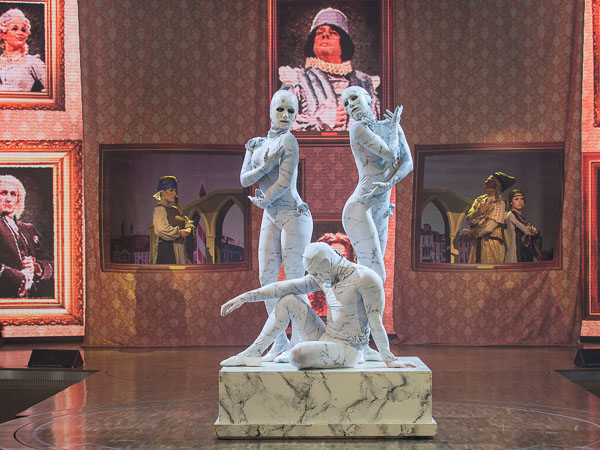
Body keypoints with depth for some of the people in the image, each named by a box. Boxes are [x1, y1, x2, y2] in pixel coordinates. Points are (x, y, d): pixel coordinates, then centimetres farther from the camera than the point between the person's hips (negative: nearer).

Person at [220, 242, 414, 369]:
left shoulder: (365, 278, -16)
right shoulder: (326, 276, 8)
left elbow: (376, 322, -15)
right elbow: (286, 286, 3)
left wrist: (389, 359, -12)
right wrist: (245, 297, 0)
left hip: (346, 349, -8)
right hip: (326, 340, 8)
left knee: (296, 356, -34)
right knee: (288, 300, 2)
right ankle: (252, 353, -1)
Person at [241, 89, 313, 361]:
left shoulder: (288, 140, -8)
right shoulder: (255, 144, 13)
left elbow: (284, 182, -16)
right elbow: (244, 179, 1)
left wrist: (263, 201, 0)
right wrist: (265, 165, -16)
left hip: (293, 216, -7)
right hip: (270, 219, 7)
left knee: (294, 285, -7)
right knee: (266, 279, 3)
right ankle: (280, 340, 15)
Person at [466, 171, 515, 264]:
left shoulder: (499, 202, -2)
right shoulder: (479, 200, 15)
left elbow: (492, 224, -10)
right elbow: (469, 220, 6)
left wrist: (474, 233, -6)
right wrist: (480, 212, -11)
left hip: (492, 242, -5)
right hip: (476, 243, 5)